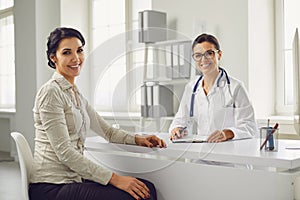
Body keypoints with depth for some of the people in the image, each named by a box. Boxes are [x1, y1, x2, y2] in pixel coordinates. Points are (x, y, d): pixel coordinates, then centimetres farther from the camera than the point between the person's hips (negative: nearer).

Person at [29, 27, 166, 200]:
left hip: (74, 178, 8)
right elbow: (65, 152, -18)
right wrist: (114, 178, -21)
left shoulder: (76, 94, 15)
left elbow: (107, 130, 21)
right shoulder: (51, 92, -12)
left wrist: (137, 139, 2)